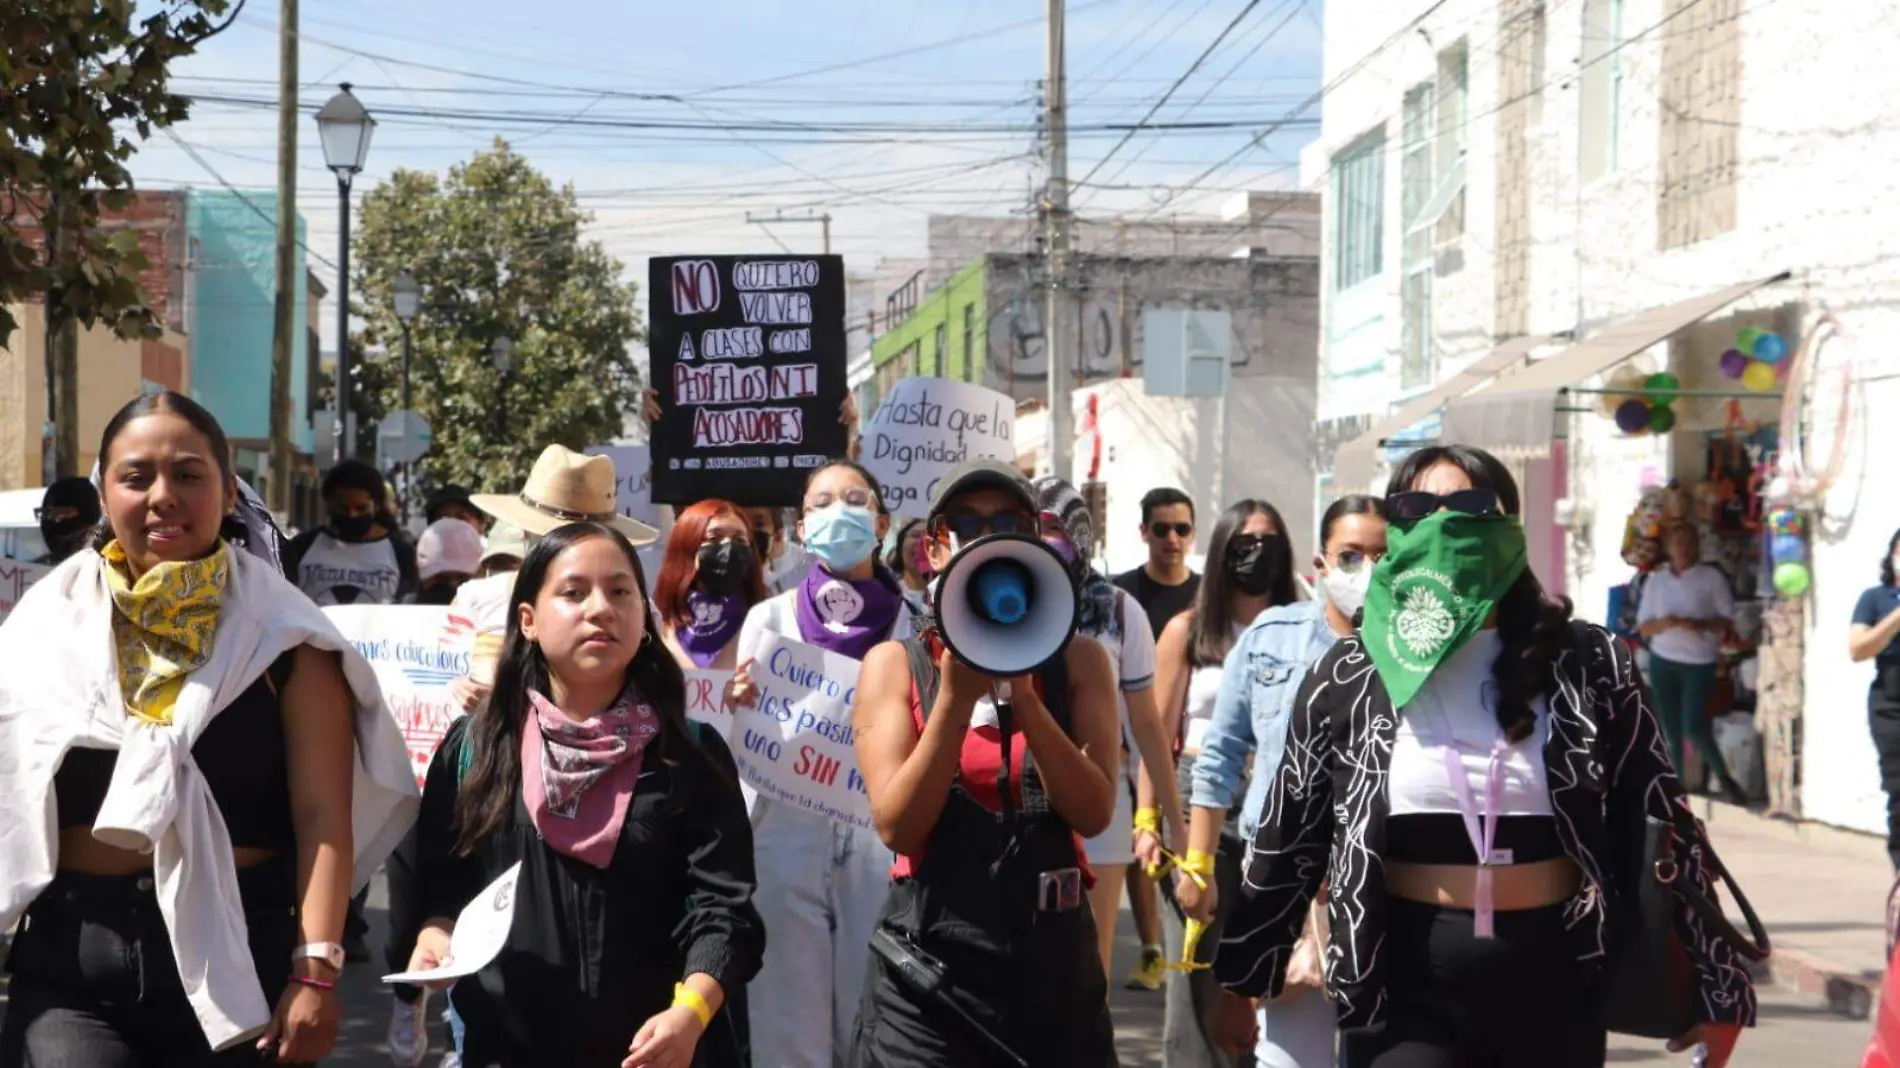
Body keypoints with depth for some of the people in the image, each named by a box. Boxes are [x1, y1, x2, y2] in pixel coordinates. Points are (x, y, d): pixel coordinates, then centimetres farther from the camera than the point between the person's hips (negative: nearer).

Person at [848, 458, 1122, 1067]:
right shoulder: (895, 664, 1)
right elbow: (897, 826, -11)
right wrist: (956, 694, -19)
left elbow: (1094, 813, -9)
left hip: (1054, 957, 1)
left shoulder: (1077, 661, 4)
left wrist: (1023, 693, -18)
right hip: (931, 961, -1)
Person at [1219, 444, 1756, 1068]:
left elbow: (1658, 826, 3)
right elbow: (1287, 840, 7)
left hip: (1555, 984, 1)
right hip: (1408, 989, -1)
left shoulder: (1587, 667, -1)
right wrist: (1243, 980, 13)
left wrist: (1715, 982, 5)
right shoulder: (1348, 680, 0)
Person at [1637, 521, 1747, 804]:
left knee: (1694, 726, -10)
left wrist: (1699, 624, -21)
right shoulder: (1656, 581, 7)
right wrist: (1663, 623, -15)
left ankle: (1724, 777, 10)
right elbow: (1643, 627, 7)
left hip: (1699, 661, -3)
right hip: (1663, 661, 3)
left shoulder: (1712, 577, -2)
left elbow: (1727, 621, -3)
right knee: (1670, 730, 4)